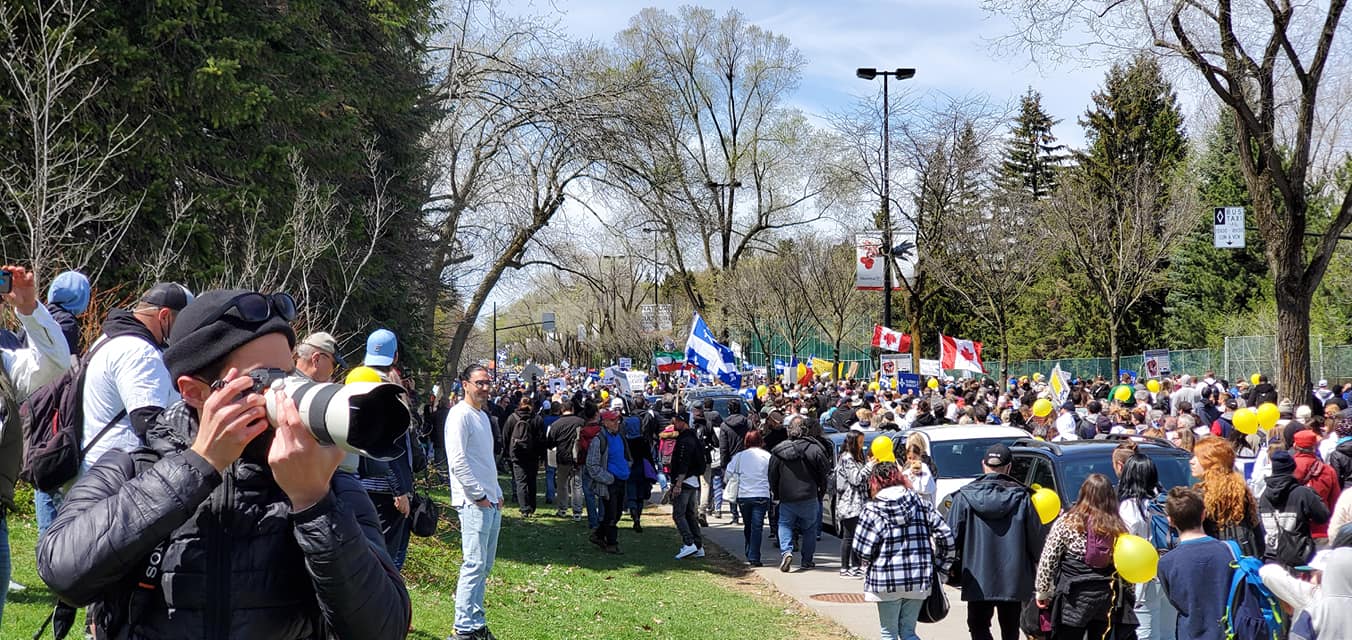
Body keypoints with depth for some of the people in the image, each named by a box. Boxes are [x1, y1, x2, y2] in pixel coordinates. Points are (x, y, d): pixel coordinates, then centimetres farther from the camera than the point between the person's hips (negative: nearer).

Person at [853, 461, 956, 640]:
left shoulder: (872, 509, -8)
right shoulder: (919, 502, 3)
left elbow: (864, 550, -12)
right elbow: (946, 535, 0)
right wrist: (941, 569, 10)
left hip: (887, 581, -3)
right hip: (919, 579, 3)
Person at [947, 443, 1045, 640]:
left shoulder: (964, 497, -7)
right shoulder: (1021, 497, -6)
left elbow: (952, 537, -6)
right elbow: (1036, 537, -3)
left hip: (978, 579, -1)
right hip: (1013, 578, 1)